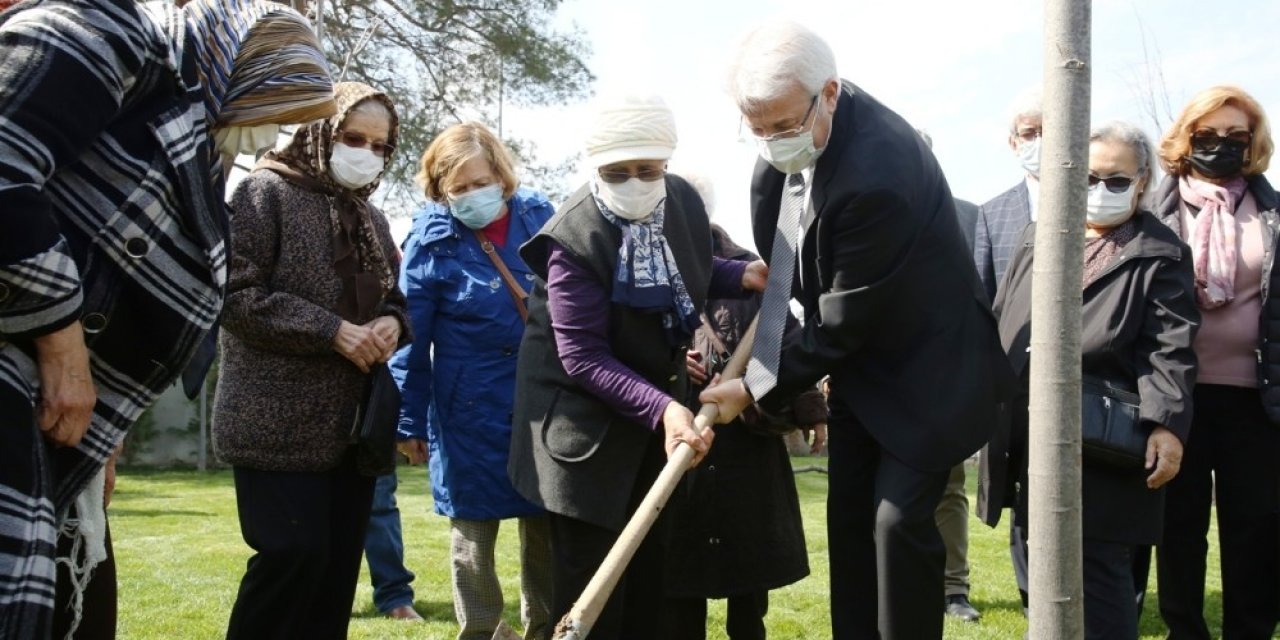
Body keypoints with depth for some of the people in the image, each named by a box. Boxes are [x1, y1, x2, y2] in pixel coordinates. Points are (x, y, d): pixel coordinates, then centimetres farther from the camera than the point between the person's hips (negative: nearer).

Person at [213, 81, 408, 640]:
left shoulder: (371, 218, 17)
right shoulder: (267, 191, -4)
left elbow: (392, 298, 25)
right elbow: (236, 294, -14)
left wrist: (392, 324, 0)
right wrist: (334, 332, -18)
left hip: (353, 420, 7)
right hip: (280, 420, -7)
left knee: (339, 564, 7)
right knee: (295, 552, -12)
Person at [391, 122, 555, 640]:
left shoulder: (538, 217, 0)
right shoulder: (432, 240, -9)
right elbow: (411, 338, -5)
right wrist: (410, 422, -3)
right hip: (472, 411, -3)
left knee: (547, 525, 13)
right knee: (473, 531, 8)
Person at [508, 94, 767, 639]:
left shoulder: (682, 200, -7)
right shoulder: (574, 240, -27)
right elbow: (583, 358, -30)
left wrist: (742, 276, -3)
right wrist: (662, 408, -41)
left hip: (657, 396, 7)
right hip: (584, 417, -7)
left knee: (650, 562, 17)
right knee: (590, 577, -4)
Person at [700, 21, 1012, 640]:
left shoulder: (876, 176, -34)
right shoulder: (796, 132, -8)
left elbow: (844, 323, -25)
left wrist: (755, 388, -16)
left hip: (924, 368, -8)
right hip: (857, 360, 8)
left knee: (899, 521, -9)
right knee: (848, 518, 10)